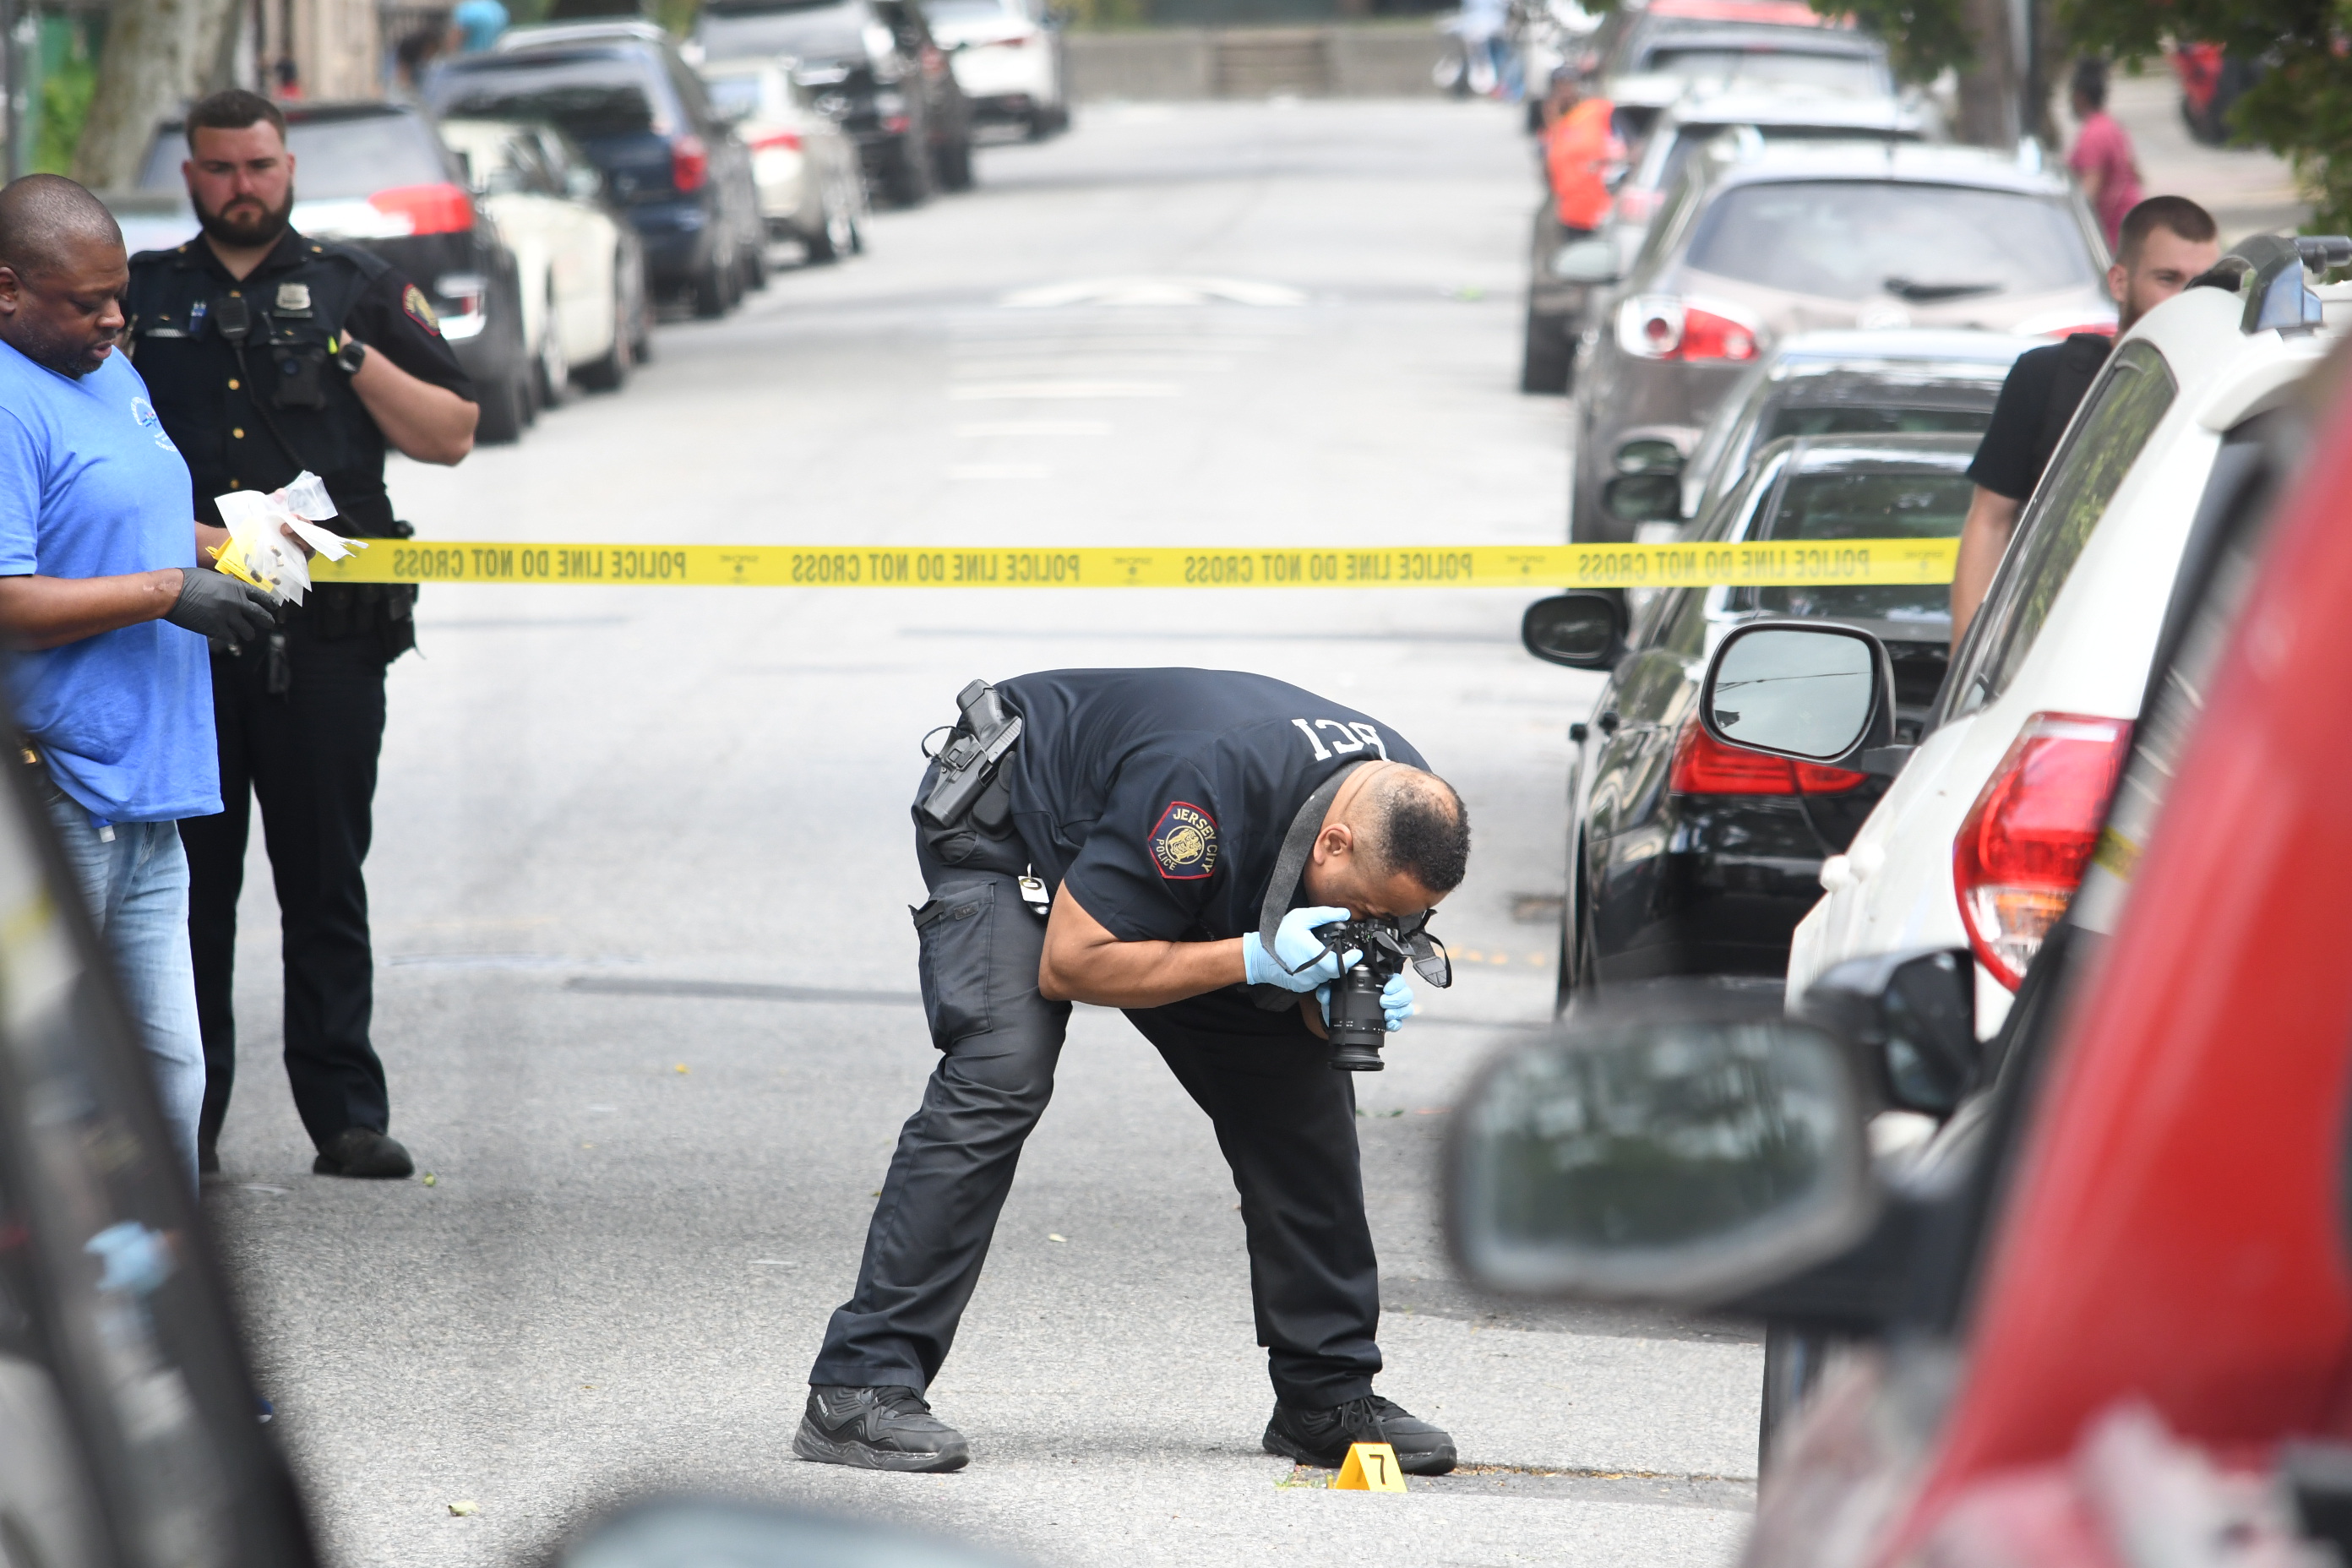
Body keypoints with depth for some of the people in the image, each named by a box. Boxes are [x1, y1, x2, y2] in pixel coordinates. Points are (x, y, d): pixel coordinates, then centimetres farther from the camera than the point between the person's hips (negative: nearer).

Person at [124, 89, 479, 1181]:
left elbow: (451, 435, 6)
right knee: (186, 877, 3)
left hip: (326, 634, -1)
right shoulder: (139, 294, 14)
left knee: (325, 882, 1)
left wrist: (353, 357, -8)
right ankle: (183, 1114, 9)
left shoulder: (359, 292, 10)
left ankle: (347, 1114, 4)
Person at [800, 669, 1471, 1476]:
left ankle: (1328, 1395, 9)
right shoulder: (1207, 786, -42)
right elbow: (1070, 964, -34)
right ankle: (859, 1392, -29)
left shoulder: (1403, 812, -19)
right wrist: (1253, 957, -40)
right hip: (1006, 829, -7)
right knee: (999, 1079, -27)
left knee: (1301, 1085, -1)